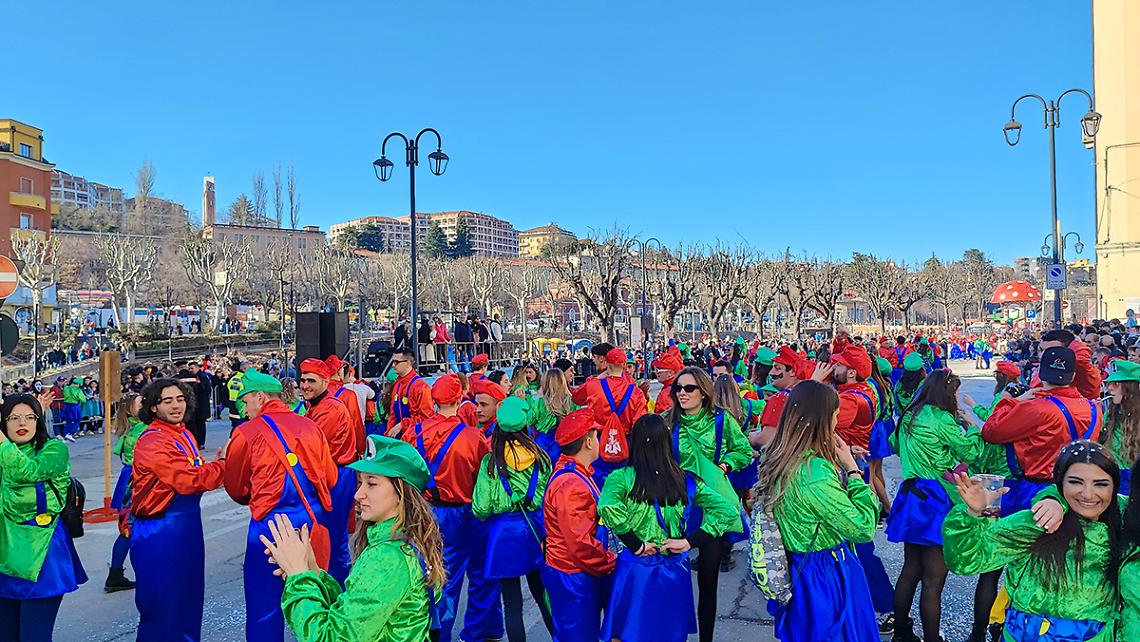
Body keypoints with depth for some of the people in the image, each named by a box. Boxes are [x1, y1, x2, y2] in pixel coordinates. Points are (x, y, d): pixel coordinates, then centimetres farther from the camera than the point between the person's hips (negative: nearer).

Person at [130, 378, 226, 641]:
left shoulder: (185, 435, 9)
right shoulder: (152, 441, -18)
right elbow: (188, 481, -25)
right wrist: (224, 464, -17)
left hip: (187, 526, 8)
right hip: (160, 533, -8)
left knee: (189, 598, 18)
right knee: (163, 604, 4)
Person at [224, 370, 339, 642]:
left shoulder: (246, 433, -4)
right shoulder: (310, 427, 4)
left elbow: (236, 490, 7)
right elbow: (331, 478, 11)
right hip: (314, 518, 4)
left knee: (265, 609, 9)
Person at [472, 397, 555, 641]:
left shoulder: (490, 461, -12)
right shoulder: (541, 457, -5)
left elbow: (481, 508, -11)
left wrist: (482, 514, 11)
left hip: (505, 532, -3)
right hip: (536, 528, 3)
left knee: (512, 602, 8)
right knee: (541, 593, 19)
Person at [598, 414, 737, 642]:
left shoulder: (622, 478, -9)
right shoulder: (687, 481, 0)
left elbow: (607, 507, -29)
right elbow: (727, 511, -5)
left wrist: (636, 545, -17)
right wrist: (690, 541, -6)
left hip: (635, 570, -3)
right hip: (675, 572, 3)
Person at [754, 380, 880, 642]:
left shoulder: (777, 459, -5)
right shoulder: (816, 474, -31)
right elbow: (864, 529, -22)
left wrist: (839, 464, 0)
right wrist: (853, 469, -18)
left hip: (796, 569, 8)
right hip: (827, 576, -8)